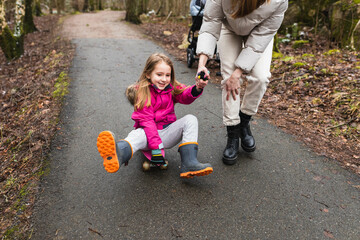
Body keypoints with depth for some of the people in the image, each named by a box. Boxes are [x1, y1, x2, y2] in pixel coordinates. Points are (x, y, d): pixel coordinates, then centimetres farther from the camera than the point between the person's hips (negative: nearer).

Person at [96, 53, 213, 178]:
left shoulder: (172, 88, 8)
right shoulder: (143, 93, -11)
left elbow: (185, 96, -8)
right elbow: (146, 121, -20)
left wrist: (197, 88, -32)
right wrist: (156, 147, -29)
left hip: (168, 133, 5)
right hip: (149, 132, -4)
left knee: (190, 119, -15)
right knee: (137, 135, -35)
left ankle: (189, 164, -31)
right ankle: (118, 155, -73)